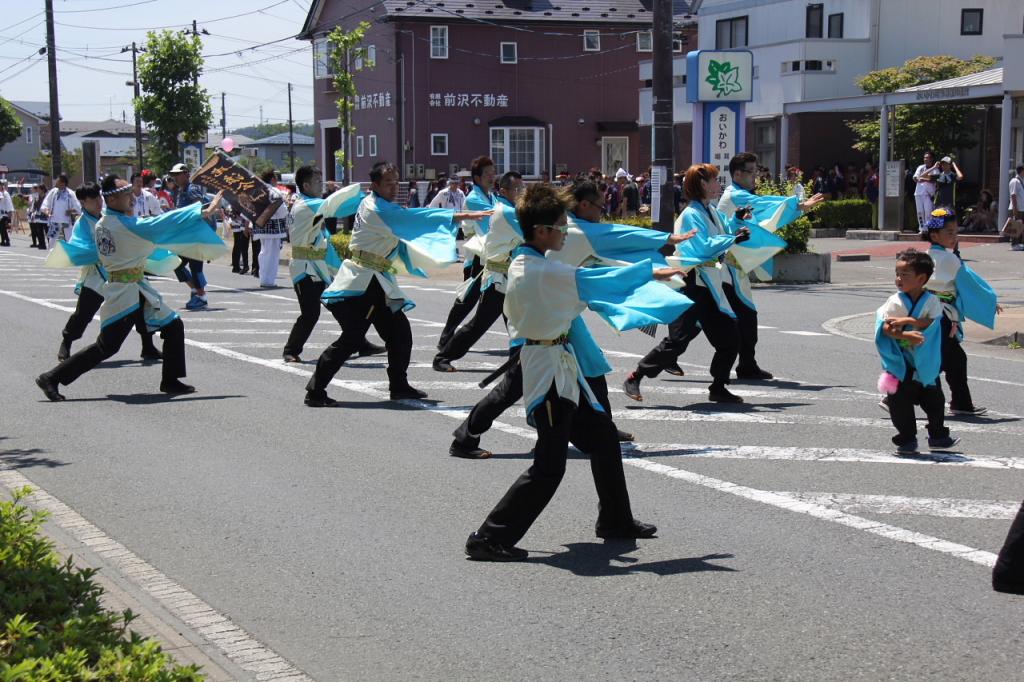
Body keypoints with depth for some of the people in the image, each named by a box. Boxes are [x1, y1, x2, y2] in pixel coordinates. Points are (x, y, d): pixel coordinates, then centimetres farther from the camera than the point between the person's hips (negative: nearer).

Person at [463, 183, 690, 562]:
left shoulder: (521, 265, 7)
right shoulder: (543, 272, -22)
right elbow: (600, 282, -16)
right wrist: (651, 270, -4)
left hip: (560, 365, 10)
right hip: (550, 370, -10)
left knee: (603, 437, 19)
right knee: (549, 467, -8)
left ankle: (616, 520, 33)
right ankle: (489, 538, -6)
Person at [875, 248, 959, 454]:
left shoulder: (931, 301, -5)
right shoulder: (895, 301, -7)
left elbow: (928, 322, -19)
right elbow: (886, 328, -14)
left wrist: (904, 321, -26)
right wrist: (906, 335, -30)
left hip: (926, 363, 1)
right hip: (900, 363, -1)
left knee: (933, 399, 10)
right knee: (900, 401, 0)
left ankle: (938, 435, 27)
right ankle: (907, 439, 12)